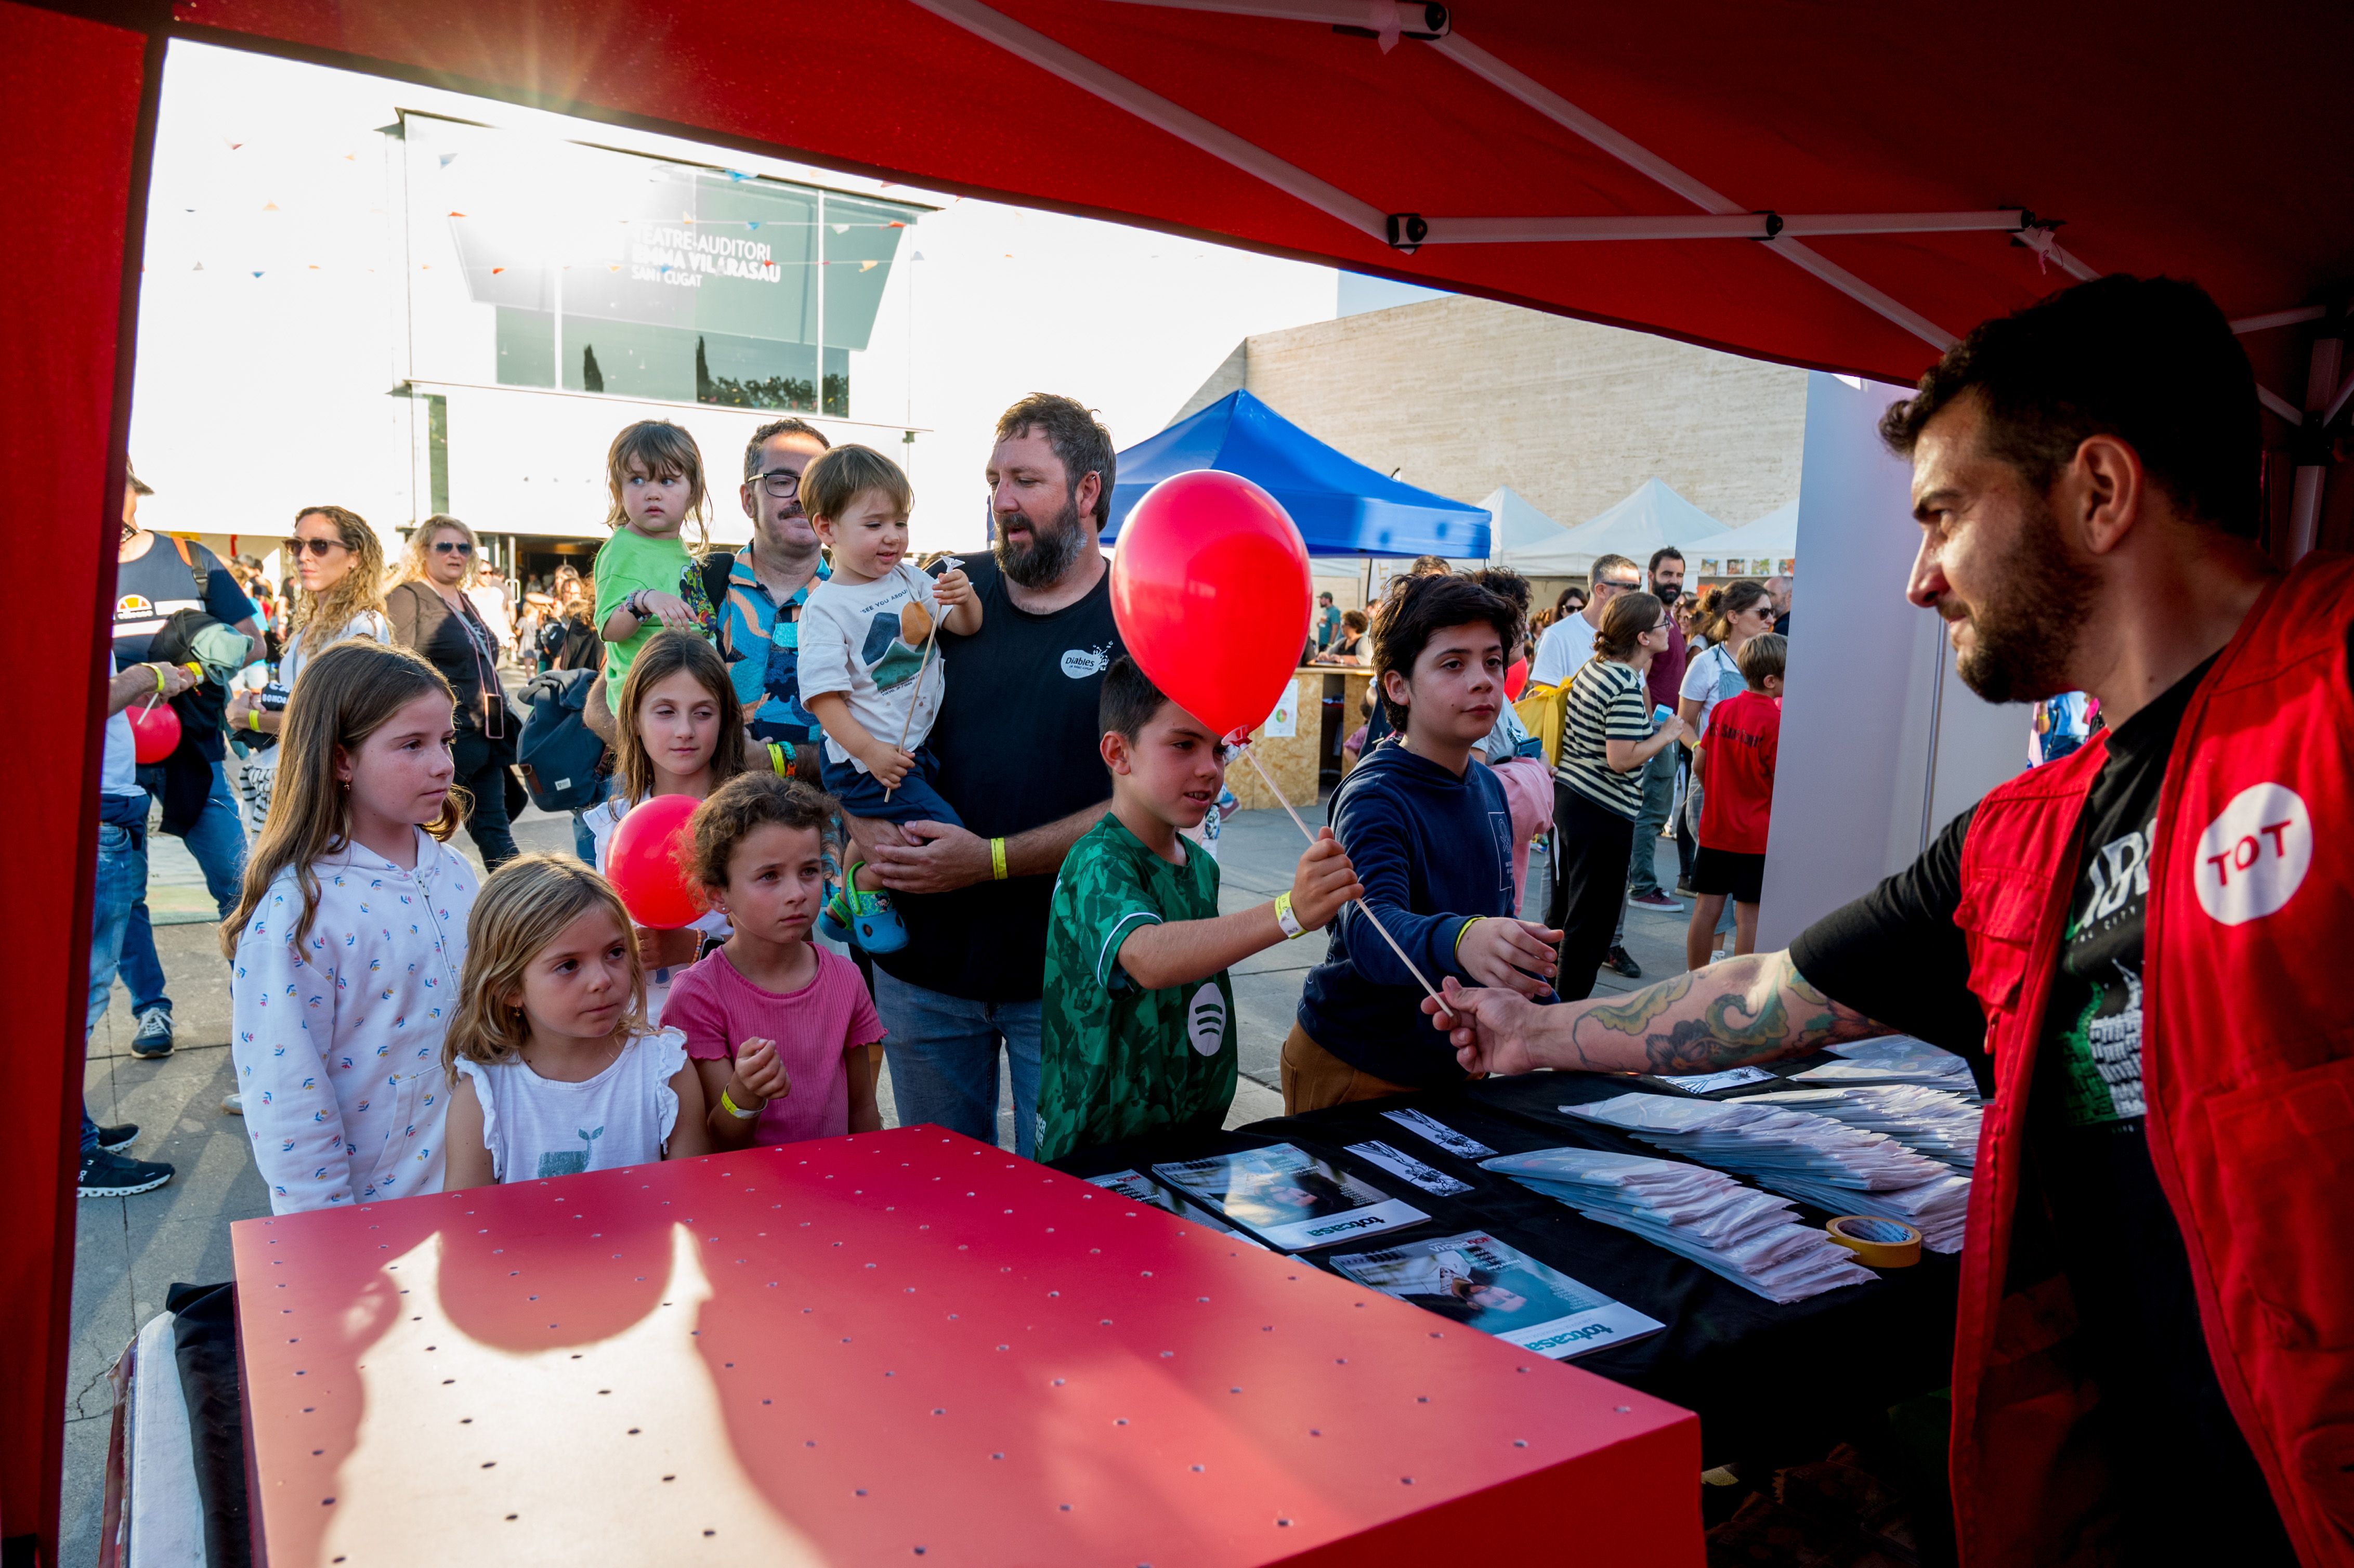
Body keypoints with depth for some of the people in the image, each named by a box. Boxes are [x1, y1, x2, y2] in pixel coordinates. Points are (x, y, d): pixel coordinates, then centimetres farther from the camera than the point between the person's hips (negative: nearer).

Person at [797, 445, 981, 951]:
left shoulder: (909, 578, 7)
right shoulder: (825, 607, -12)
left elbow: (967, 627, 7)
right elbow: (822, 696, -16)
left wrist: (964, 598, -15)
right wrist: (870, 751, -24)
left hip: (920, 745, 8)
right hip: (866, 759, -7)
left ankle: (843, 907, 33)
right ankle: (862, 882, 6)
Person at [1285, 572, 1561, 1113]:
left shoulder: (1488, 788, 3)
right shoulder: (1374, 799, -22)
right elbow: (1370, 928, -39)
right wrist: (1459, 941, -58)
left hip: (1454, 1063, 7)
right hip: (1356, 1072, -7)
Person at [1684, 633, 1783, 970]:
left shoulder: (1723, 709, 3)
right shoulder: (1776, 721, -15)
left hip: (1715, 828, 6)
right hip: (1757, 835, -6)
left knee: (1707, 907, 10)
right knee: (1748, 916, 1)